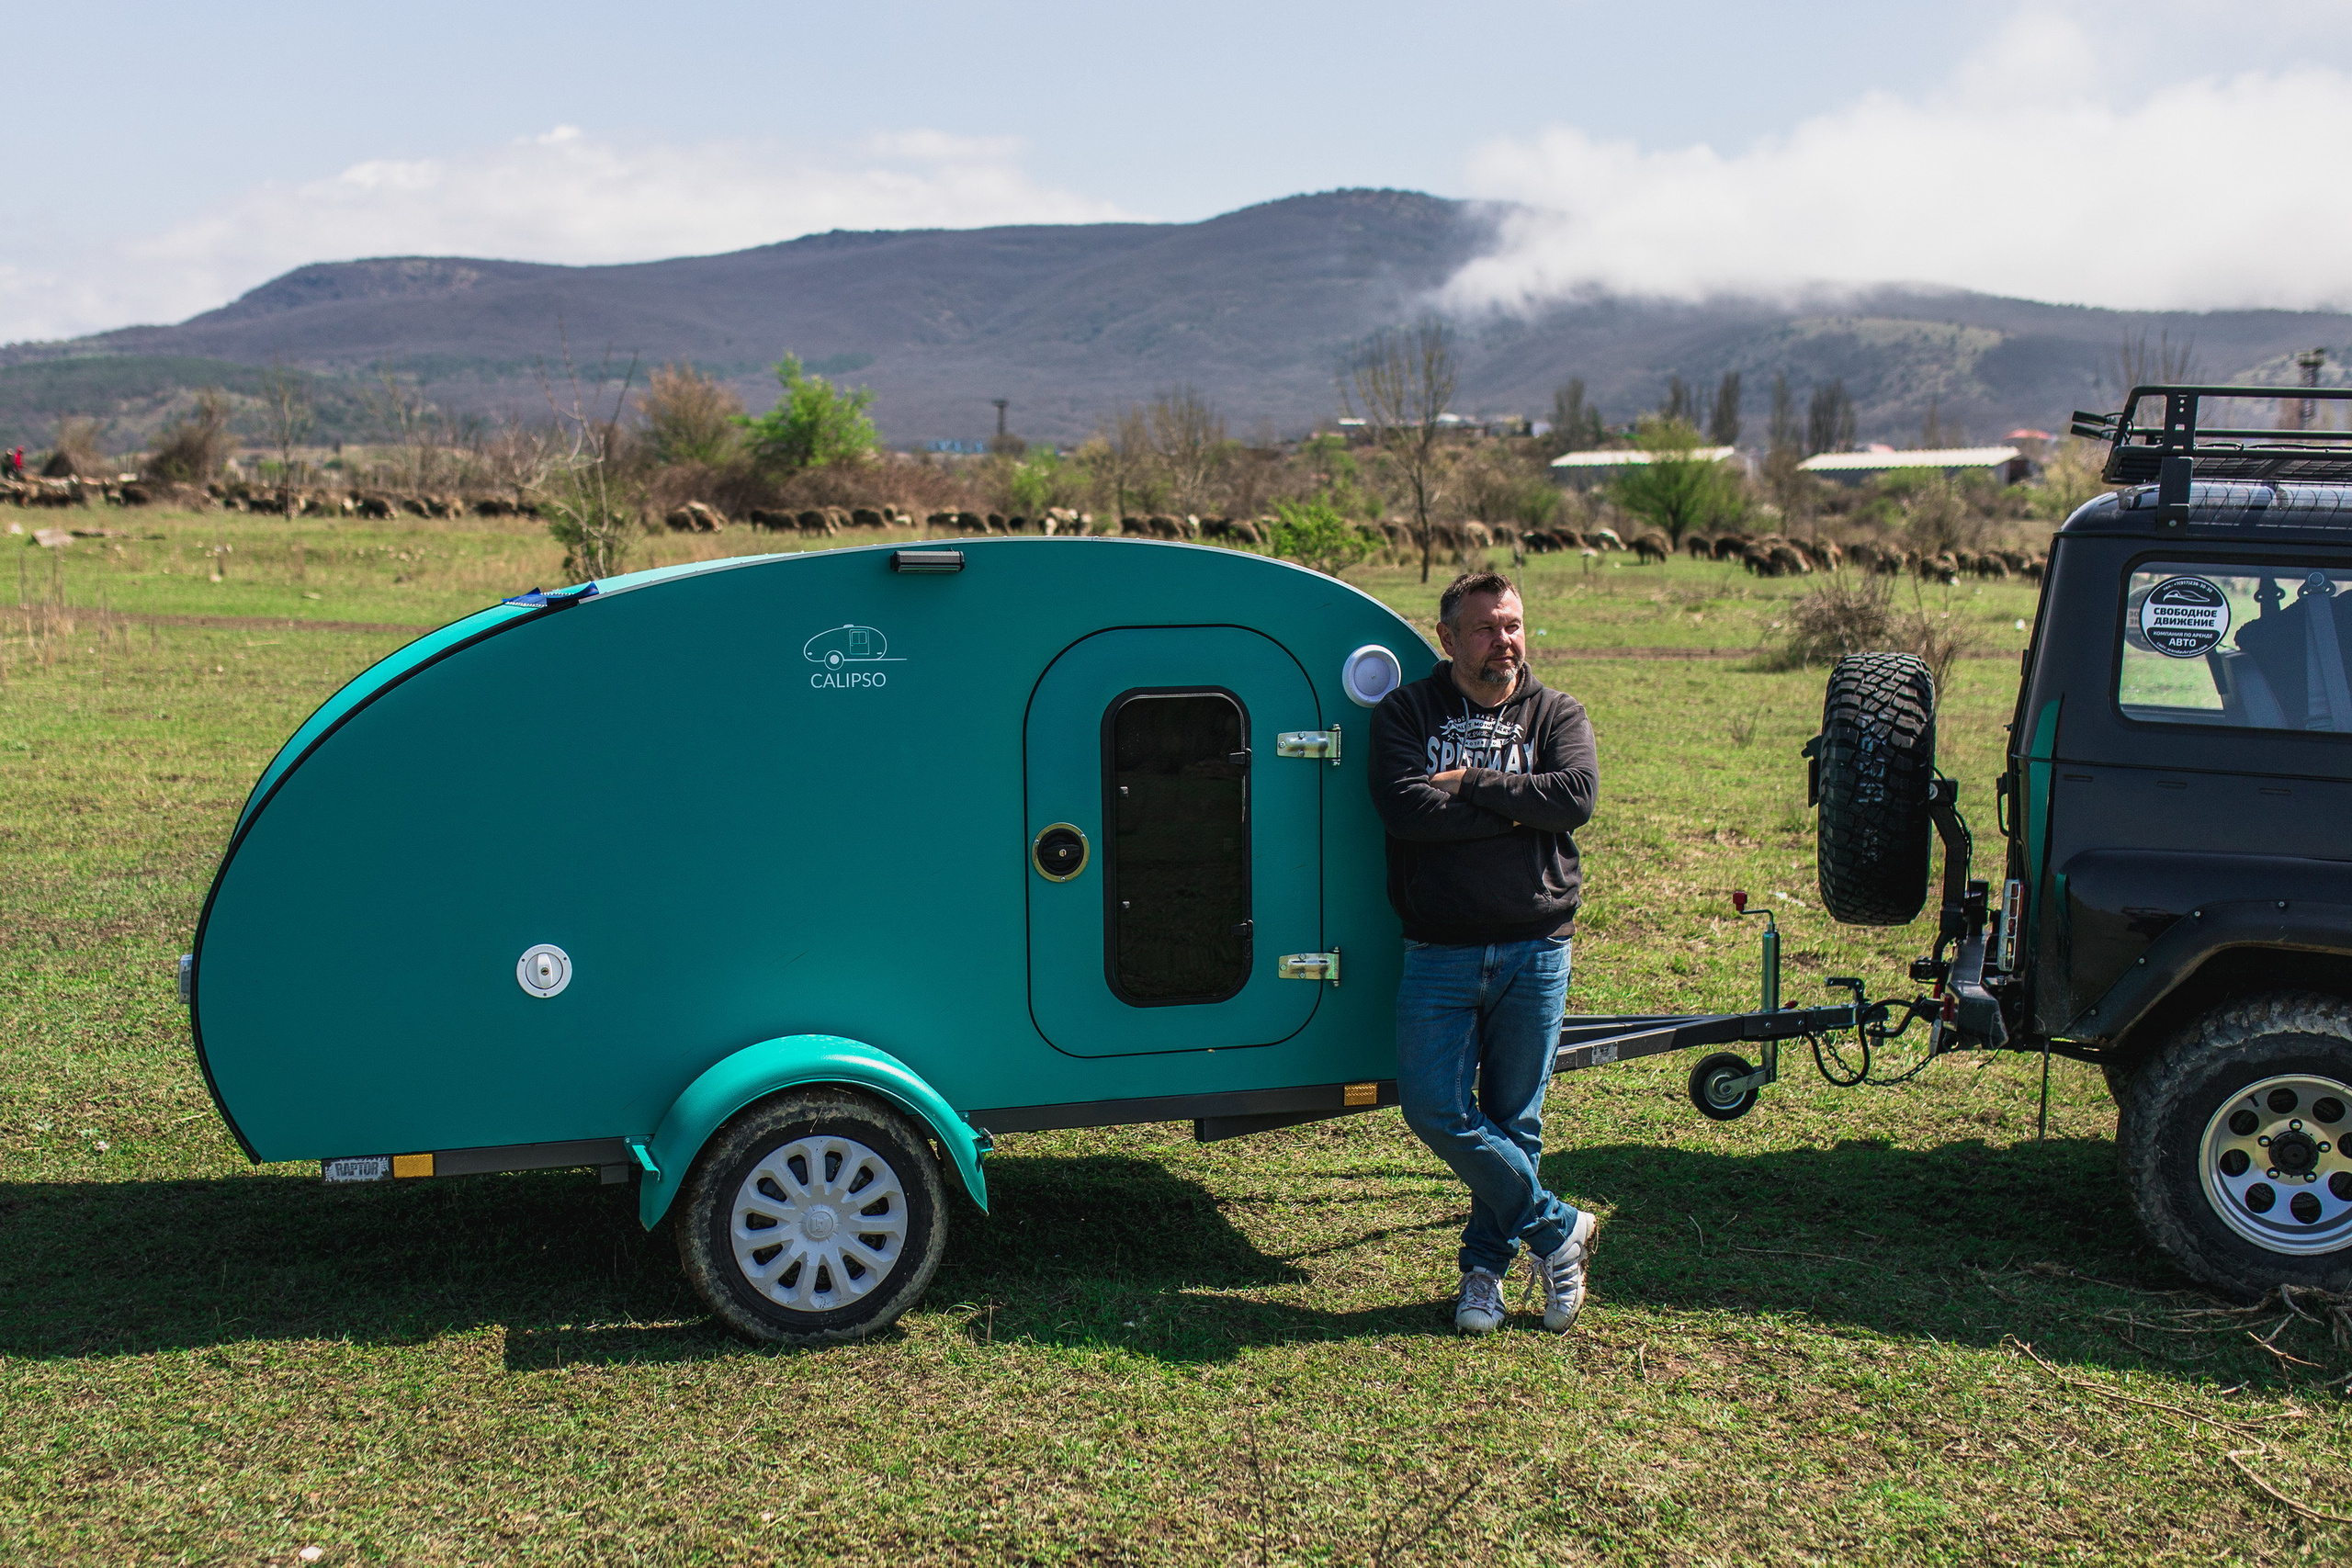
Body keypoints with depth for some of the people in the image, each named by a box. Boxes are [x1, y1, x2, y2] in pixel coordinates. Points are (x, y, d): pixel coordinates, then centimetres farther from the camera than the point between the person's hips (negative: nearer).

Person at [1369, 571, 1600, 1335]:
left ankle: (1486, 1262, 25)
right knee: (1434, 1108, -8)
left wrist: (1471, 784, -11)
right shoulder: (1405, 712, 3)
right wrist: (1514, 808, -11)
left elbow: (1576, 796, -12)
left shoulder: (1558, 713, 8)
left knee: (1513, 1119, 7)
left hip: (1534, 950, 1)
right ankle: (1558, 1229, 9)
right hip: (1439, 955, -1)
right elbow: (1406, 809, -14)